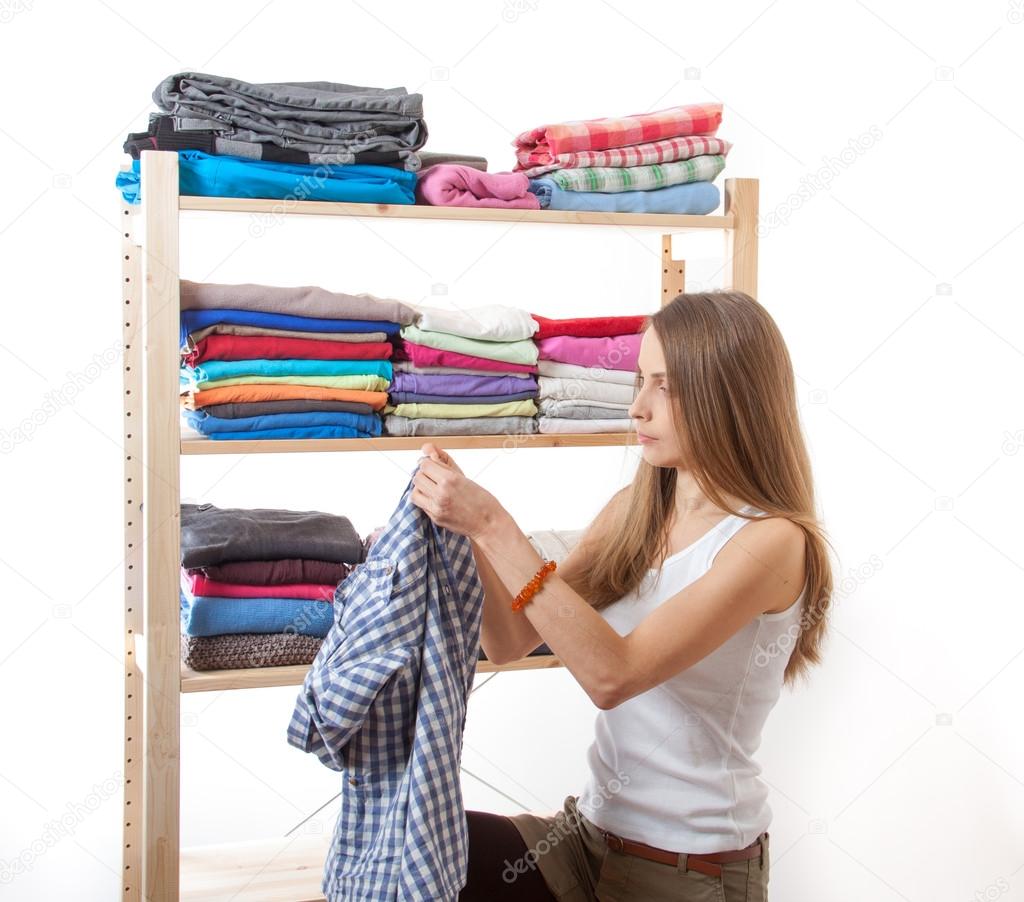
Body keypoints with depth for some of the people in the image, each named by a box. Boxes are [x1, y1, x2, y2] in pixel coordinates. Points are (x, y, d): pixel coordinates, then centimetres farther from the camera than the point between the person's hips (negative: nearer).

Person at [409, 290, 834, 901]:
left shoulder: (773, 541, -17)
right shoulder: (632, 511, 4)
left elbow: (613, 674, -27)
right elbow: (509, 643, 3)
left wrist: (494, 526, -28)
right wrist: (464, 529, -12)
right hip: (591, 831, 5)